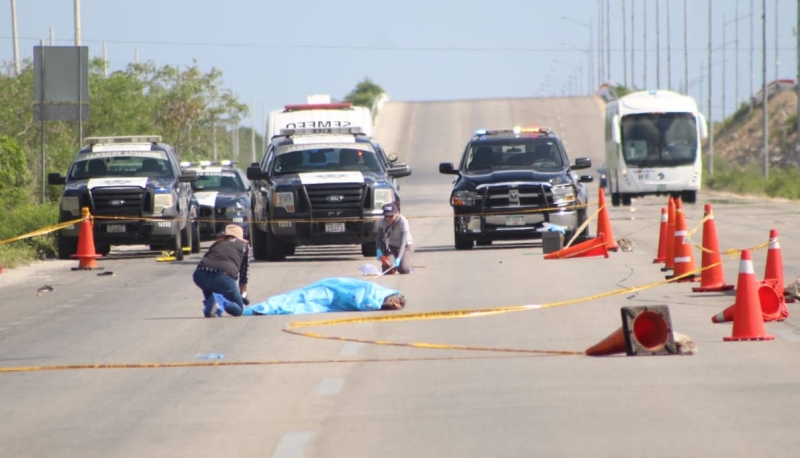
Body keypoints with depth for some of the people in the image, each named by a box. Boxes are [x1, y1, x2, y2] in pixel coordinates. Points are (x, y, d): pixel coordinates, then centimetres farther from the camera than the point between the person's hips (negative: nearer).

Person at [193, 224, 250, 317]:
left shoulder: (216, 243, 33)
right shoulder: (244, 245, 27)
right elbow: (244, 272, 29)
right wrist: (243, 294, 42)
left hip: (200, 275, 3)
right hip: (225, 276, -3)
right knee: (238, 309, 17)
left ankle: (210, 303, 8)